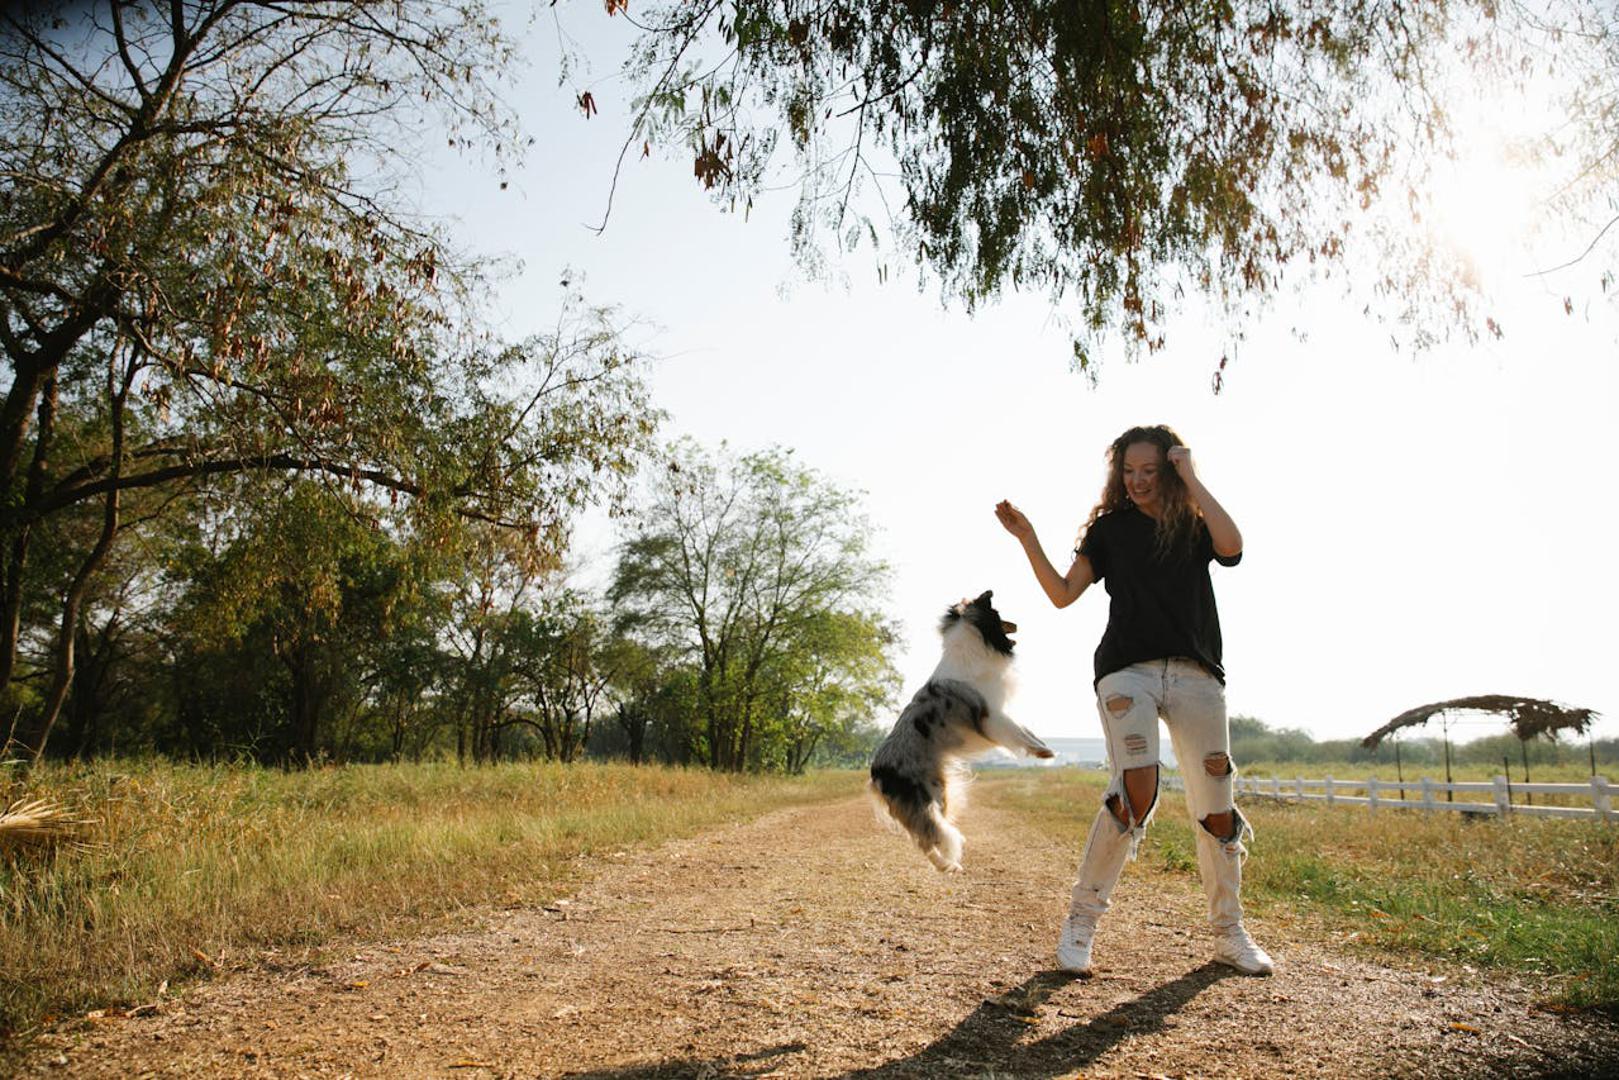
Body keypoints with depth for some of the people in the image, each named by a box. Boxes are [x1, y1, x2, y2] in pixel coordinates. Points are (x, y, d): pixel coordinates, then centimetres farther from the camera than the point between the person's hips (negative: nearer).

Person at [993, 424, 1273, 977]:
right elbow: (1062, 594, 5)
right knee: (1136, 794, -21)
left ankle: (1229, 934, 19)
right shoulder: (1110, 527, 13)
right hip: (1127, 669, -2)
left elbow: (1232, 546, -11)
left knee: (1216, 807, 1)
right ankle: (1080, 921, -8)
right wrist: (1027, 538, -6)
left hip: (1194, 674, 2)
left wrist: (1191, 479, -4)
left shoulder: (1195, 526, 13)